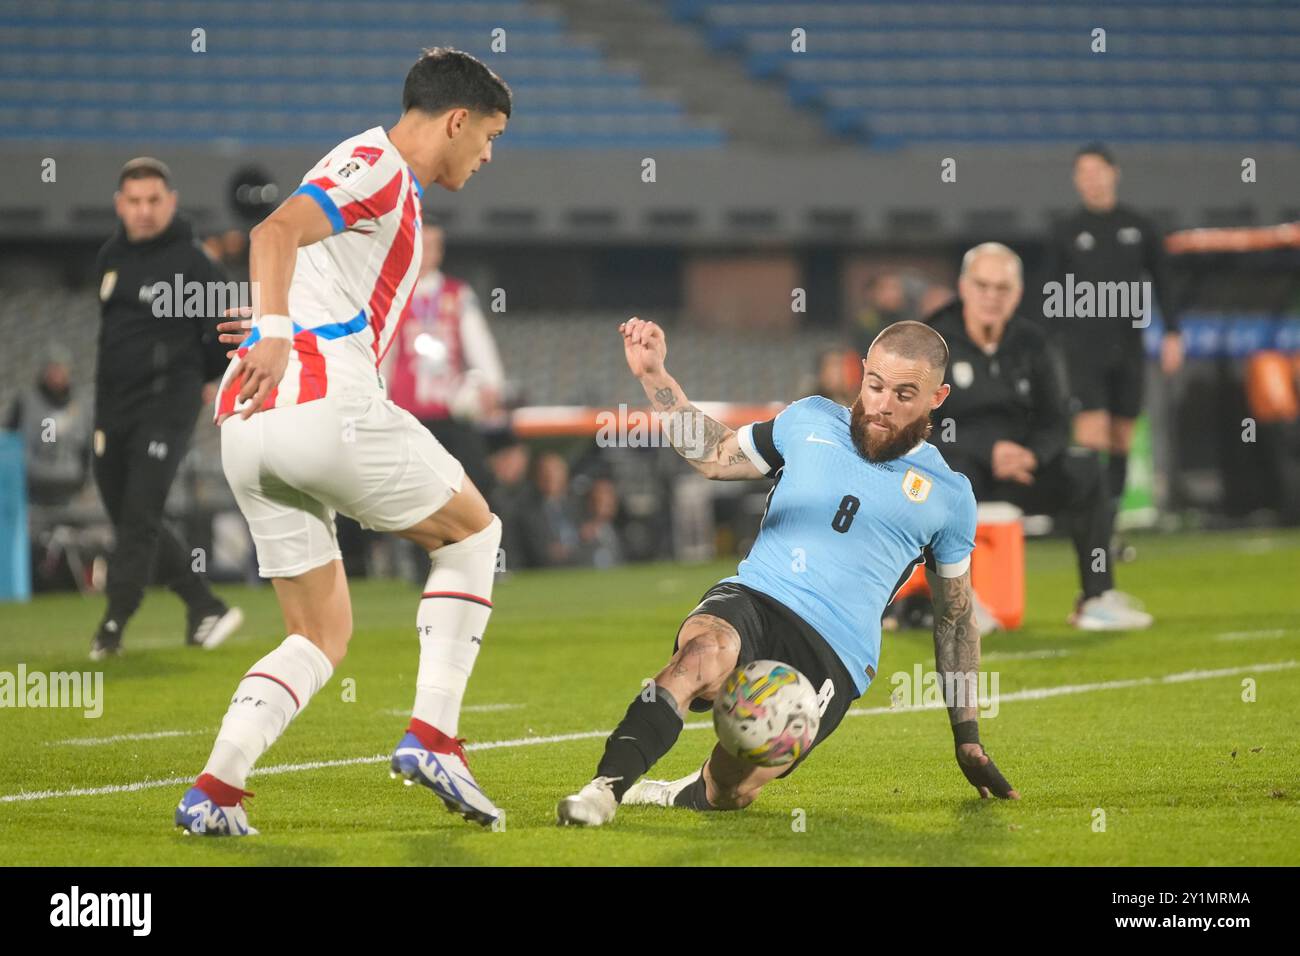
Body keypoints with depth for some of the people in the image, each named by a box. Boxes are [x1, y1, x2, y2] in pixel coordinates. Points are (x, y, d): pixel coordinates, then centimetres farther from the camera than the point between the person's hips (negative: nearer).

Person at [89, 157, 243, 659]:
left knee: (140, 516, -14)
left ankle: (113, 625, -12)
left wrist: (191, 377, -1)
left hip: (166, 407, -7)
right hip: (112, 406, 7)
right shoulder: (110, 258, 11)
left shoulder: (192, 264, -9)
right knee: (126, 518, 9)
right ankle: (205, 608, 17)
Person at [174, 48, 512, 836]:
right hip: (325, 402, -9)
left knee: (323, 636, 12)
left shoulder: (375, 173, 26)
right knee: (473, 533, 11)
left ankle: (217, 788, -6)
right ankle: (433, 735, 3)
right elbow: (276, 232, -20)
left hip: (250, 425, 9)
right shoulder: (378, 166, -3)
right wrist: (277, 331, -30)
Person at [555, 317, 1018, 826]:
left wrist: (969, 741, 21)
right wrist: (654, 375, 12)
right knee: (707, 650, -38)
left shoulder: (948, 495, 13)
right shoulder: (811, 421, 14)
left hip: (833, 657, 0)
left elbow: (956, 618, 21)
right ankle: (607, 785, -41)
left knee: (732, 789, -21)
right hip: (750, 600, 0)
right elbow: (714, 455, 25)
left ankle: (686, 795, 11)